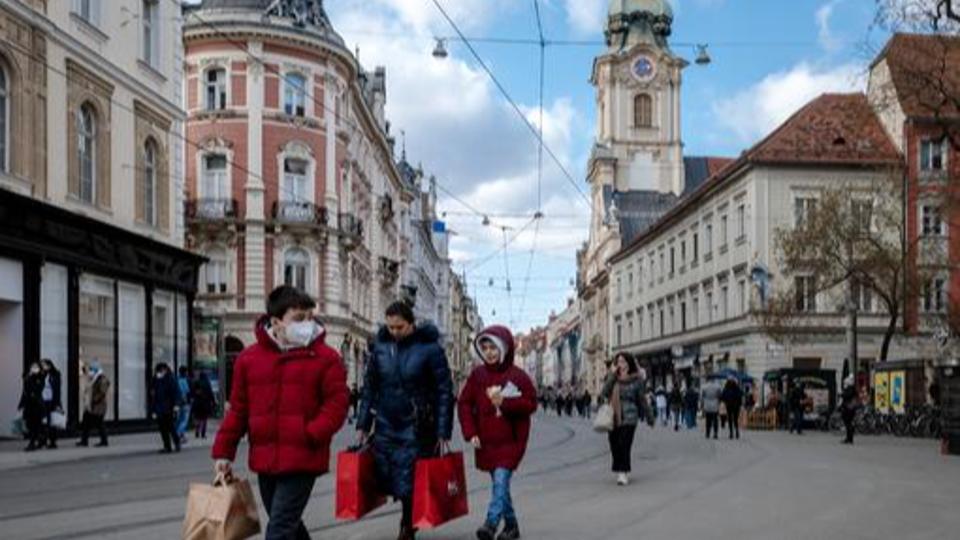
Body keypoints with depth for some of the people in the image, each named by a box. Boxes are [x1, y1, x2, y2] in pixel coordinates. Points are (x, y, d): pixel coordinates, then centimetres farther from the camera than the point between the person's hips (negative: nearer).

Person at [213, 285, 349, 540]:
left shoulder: (326, 357, -4)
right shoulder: (249, 357, 6)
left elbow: (337, 402, -7)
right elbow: (238, 409, 11)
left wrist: (311, 435, -19)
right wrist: (223, 451, 7)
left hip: (301, 460, -5)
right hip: (265, 460, 5)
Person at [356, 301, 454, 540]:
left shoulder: (429, 348, -9)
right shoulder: (380, 346, 2)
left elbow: (444, 391, -7)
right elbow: (369, 386, 10)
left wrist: (443, 431, -10)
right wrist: (363, 424, 8)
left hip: (416, 429, -4)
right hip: (386, 427, 4)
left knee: (409, 482, -2)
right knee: (386, 480, 8)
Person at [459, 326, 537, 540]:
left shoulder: (517, 376, -5)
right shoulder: (478, 374, 3)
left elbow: (531, 403, -4)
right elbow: (464, 403, 6)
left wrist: (505, 402, -17)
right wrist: (470, 432, -3)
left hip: (511, 441, -4)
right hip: (486, 441, 4)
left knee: (501, 480, -16)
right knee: (499, 484, 12)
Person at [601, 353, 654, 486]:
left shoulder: (636, 380, -1)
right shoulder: (613, 379, 9)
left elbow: (642, 400, 4)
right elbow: (605, 393, -7)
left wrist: (649, 418, 9)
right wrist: (612, 375, -11)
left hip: (628, 418, -4)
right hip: (613, 418, 4)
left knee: (624, 445, -11)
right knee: (614, 445, 6)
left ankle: (624, 473, -7)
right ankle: (620, 471, 20)